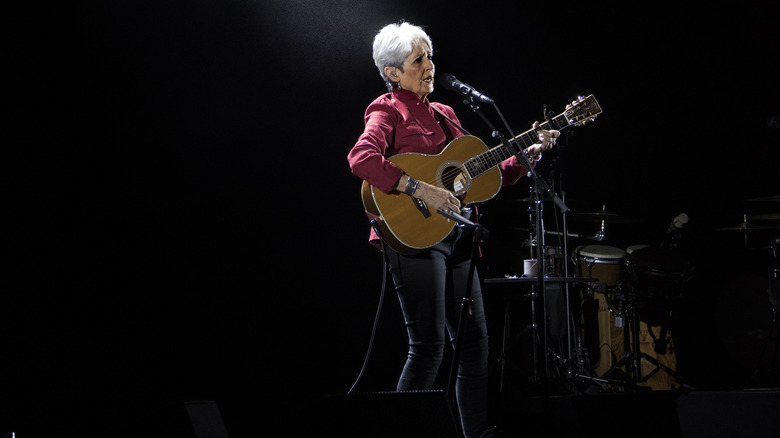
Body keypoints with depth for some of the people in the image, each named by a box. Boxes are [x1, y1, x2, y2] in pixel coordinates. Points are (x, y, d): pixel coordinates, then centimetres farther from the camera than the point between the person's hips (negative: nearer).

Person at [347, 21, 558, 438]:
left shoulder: (443, 115, 20)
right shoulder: (388, 111, -3)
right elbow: (361, 158, -24)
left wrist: (527, 155, 10)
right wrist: (420, 189, -28)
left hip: (456, 236, 8)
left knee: (475, 341, 8)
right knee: (429, 345, -12)